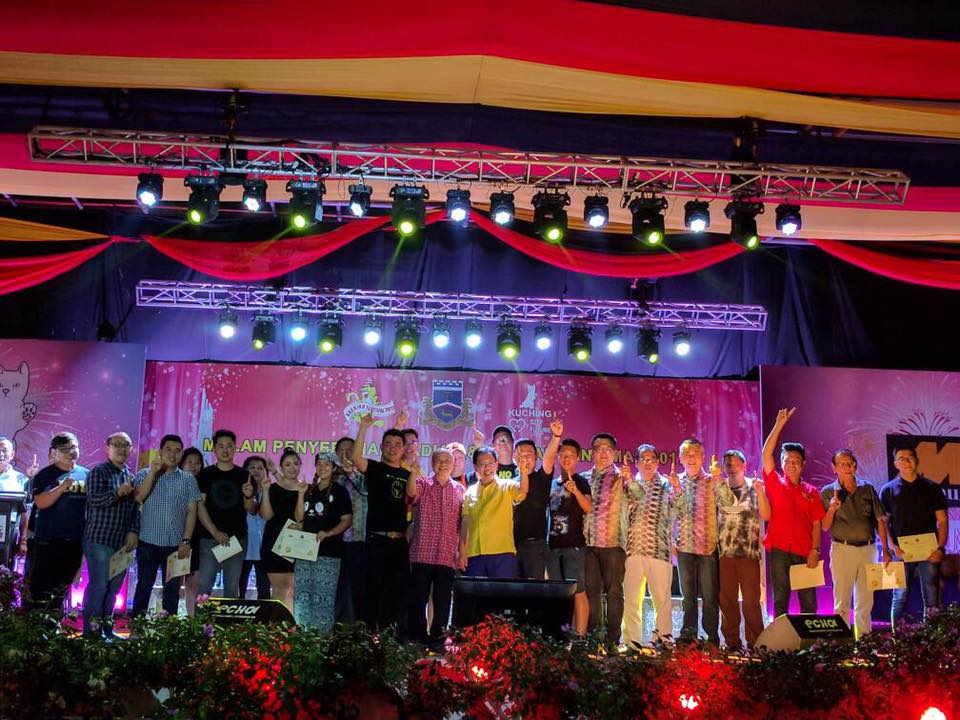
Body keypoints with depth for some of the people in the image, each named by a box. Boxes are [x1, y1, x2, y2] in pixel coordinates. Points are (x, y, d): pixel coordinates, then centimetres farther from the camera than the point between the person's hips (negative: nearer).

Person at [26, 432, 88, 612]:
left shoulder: (86, 474, 10)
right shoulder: (45, 475, -4)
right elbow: (40, 503, -18)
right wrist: (62, 487, -28)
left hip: (75, 541, 5)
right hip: (49, 541, -5)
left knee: (62, 586, 15)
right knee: (41, 586, -2)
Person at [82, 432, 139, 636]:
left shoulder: (131, 476, 15)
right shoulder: (98, 471, -4)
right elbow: (94, 498, -19)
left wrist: (134, 532, 4)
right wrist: (117, 493, -35)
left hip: (123, 542, 6)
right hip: (100, 540, -6)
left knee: (114, 587, 10)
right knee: (98, 586, -7)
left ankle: (106, 627, 18)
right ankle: (91, 631, 0)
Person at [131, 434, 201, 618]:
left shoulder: (188, 479, 5)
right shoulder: (144, 474, 4)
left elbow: (191, 511, 1)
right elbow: (138, 497, -14)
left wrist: (186, 541, -7)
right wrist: (153, 472, -18)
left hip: (176, 544, 1)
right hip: (148, 542, -1)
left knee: (172, 588, 7)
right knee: (144, 586, 4)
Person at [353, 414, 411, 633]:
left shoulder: (408, 475, 16)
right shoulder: (375, 468, 3)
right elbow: (356, 459, -18)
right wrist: (364, 427, -23)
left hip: (400, 541, 4)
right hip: (377, 539, -4)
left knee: (399, 590, 6)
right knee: (375, 588, -4)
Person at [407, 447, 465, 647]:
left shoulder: (460, 490, 12)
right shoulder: (423, 484, 6)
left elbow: (463, 523, 13)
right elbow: (411, 492, -18)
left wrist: (462, 550, 6)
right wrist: (414, 472, -36)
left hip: (448, 555, 2)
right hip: (422, 553, -2)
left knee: (443, 601, 5)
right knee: (418, 598, 2)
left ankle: (437, 640, 14)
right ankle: (417, 640, 11)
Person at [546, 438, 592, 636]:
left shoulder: (581, 482, 0)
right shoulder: (553, 483, 18)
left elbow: (589, 509, -16)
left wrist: (575, 491, -31)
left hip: (573, 544, -6)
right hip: (553, 544, 6)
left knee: (578, 591, -10)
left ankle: (580, 635, -10)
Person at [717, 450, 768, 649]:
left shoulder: (753, 488, 4)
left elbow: (766, 516, -8)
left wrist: (759, 491, -17)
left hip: (749, 552, -2)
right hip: (724, 552, 2)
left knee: (751, 600, -2)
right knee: (726, 599, 5)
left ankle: (755, 643, 6)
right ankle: (732, 642, 15)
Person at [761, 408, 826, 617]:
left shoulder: (811, 492, 10)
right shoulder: (775, 483, 6)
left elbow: (816, 524, 7)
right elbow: (766, 453, -5)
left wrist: (815, 550, -5)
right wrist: (779, 424, -10)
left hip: (805, 551, 1)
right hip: (779, 549, -1)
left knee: (808, 600, 3)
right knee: (780, 599, 3)